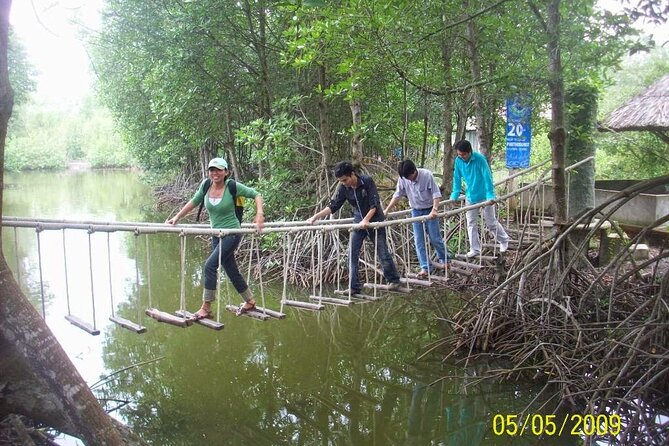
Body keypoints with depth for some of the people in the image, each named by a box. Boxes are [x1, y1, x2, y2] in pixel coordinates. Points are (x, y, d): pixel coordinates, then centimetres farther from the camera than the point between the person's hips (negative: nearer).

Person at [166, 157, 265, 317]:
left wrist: (259, 214, -20)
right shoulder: (205, 185, 0)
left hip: (232, 234, -6)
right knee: (232, 271, 13)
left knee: (210, 265, -17)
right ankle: (250, 301, 33)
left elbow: (256, 194, -7)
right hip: (216, 235, 6)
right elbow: (194, 202, 13)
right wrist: (177, 217, 10)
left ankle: (206, 308, -8)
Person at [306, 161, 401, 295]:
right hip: (358, 222, 4)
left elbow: (374, 204, -22)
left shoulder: (367, 181, -21)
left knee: (382, 252, 3)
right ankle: (354, 287, 3)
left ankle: (394, 280, 24)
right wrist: (315, 217, -16)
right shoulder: (343, 187, -10)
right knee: (352, 254, -4)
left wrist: (366, 220, -33)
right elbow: (333, 205, -7)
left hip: (374, 220, -4)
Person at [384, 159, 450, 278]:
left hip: (429, 211, -3)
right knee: (418, 241, 1)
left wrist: (434, 209, -32)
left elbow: (436, 193, -20)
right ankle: (425, 267, 8)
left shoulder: (426, 175, -22)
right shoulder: (402, 179, -11)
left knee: (435, 238, 3)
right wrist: (387, 210, -5)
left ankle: (444, 259, 29)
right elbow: (397, 195, -1)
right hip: (416, 211, 3)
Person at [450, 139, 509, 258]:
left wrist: (490, 196, -27)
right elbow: (457, 179, 2)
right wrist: (454, 196, -1)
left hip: (484, 196, -4)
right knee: (471, 223, 5)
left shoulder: (479, 159, -21)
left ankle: (504, 240, 31)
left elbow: (487, 177, -22)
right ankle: (475, 249, 15)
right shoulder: (458, 161, -7)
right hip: (470, 197, 4)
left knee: (490, 222, 7)